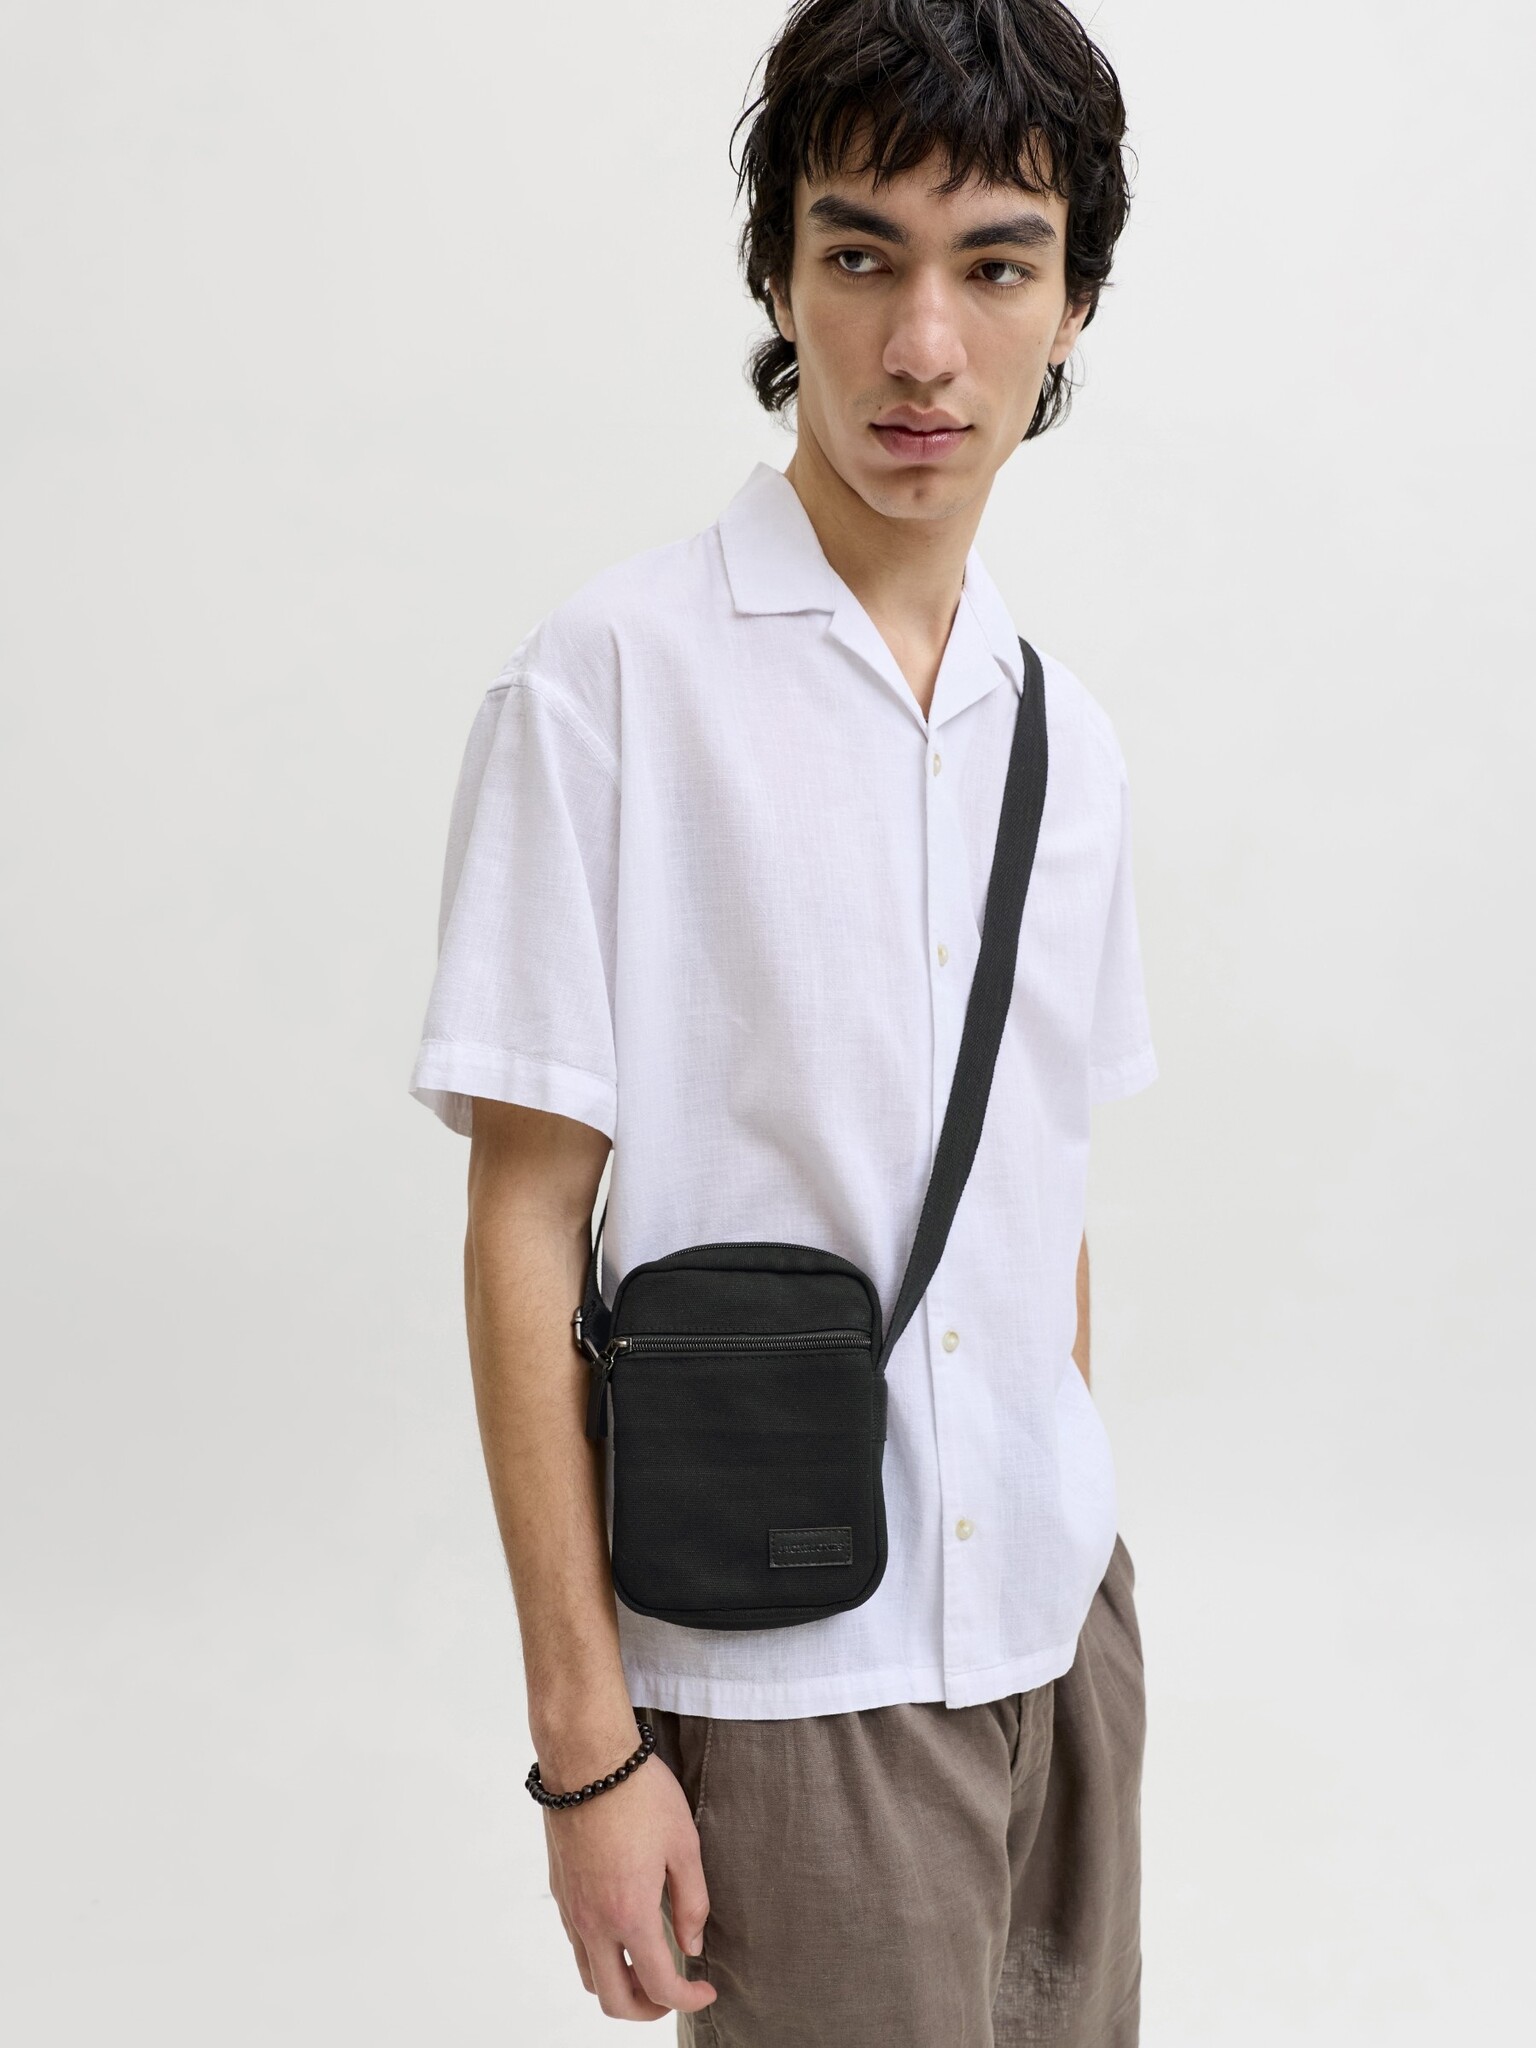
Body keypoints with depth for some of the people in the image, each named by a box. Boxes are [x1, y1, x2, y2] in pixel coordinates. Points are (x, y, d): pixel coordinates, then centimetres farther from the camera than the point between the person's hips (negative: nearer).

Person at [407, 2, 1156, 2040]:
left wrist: (1079, 1549, 14)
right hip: (783, 1673, -5)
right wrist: (584, 1734, -13)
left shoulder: (1071, 738, 6)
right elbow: (526, 1220, -12)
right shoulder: (611, 681, -12)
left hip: (1059, 1624, 6)